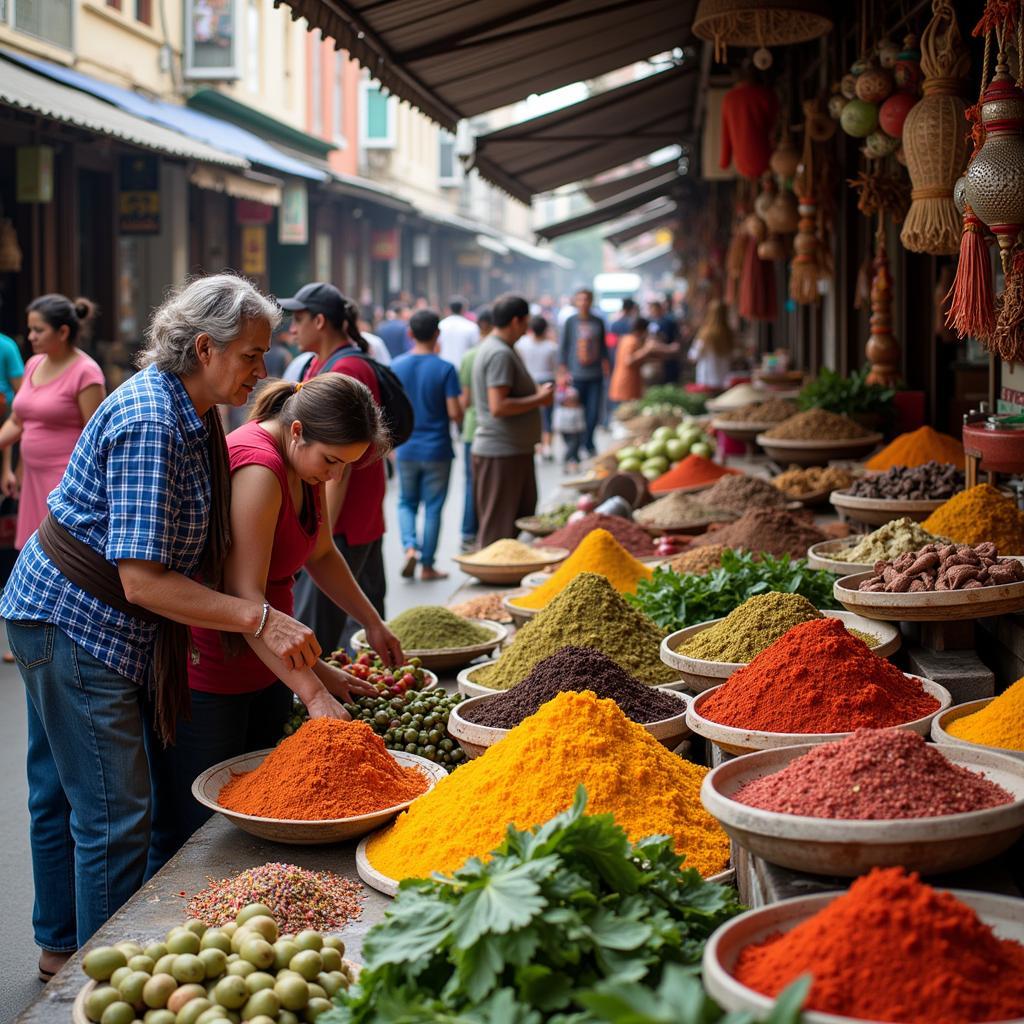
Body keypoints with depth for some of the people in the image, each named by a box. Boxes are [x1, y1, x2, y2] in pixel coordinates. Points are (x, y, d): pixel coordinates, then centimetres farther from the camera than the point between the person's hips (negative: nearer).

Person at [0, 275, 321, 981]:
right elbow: (143, 579, -29)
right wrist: (262, 620, -30)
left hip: (62, 621, 10)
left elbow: (187, 550, 12)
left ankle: (63, 948, 36)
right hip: (76, 624, -10)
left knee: (64, 792, 21)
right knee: (115, 814, -5)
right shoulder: (150, 422, -25)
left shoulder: (190, 412, 5)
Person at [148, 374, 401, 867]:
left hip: (265, 668, 10)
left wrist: (373, 623, 22)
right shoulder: (258, 468, -24)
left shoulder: (304, 463, 6)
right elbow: (244, 596, -30)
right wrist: (314, 691, -32)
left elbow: (322, 555, 24)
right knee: (189, 839, -4)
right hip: (205, 674, -9)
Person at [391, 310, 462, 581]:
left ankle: (410, 546, -5)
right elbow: (454, 413, -14)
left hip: (406, 449, 2)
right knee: (433, 507, 7)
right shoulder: (445, 369, -11)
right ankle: (427, 565, 11)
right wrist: (459, 419, 9)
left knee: (406, 502, 17)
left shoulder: (397, 366, -3)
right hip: (437, 449, -2)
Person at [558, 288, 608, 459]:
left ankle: (588, 444, 18)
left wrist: (605, 365, 11)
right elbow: (563, 347, 2)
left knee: (594, 413, -1)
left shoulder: (598, 322, 8)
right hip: (576, 375, -2)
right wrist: (563, 371, -2)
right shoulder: (570, 322, 0)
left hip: (595, 375, 2)